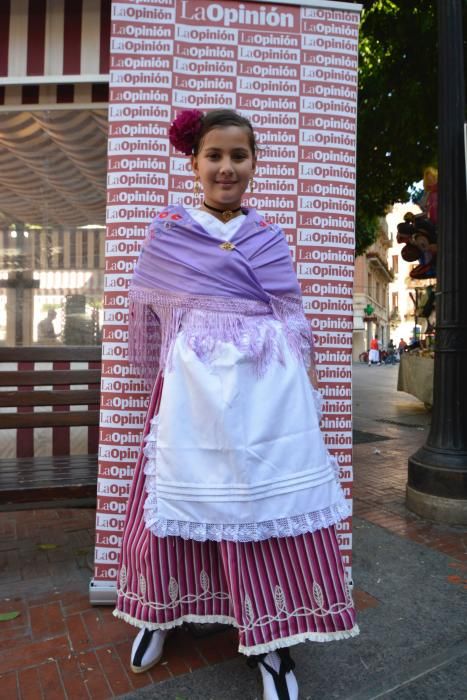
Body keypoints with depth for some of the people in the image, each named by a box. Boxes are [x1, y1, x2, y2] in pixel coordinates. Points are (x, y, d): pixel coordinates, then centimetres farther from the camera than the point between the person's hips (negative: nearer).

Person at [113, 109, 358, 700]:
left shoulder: (271, 236, 14)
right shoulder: (166, 232, 8)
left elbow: (292, 318, 12)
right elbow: (147, 316, 12)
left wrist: (305, 384, 7)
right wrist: (173, 371, 10)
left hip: (270, 389, 2)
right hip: (193, 388, -1)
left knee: (271, 498, 2)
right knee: (183, 496, 6)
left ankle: (268, 639, 21)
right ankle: (161, 613, 32)